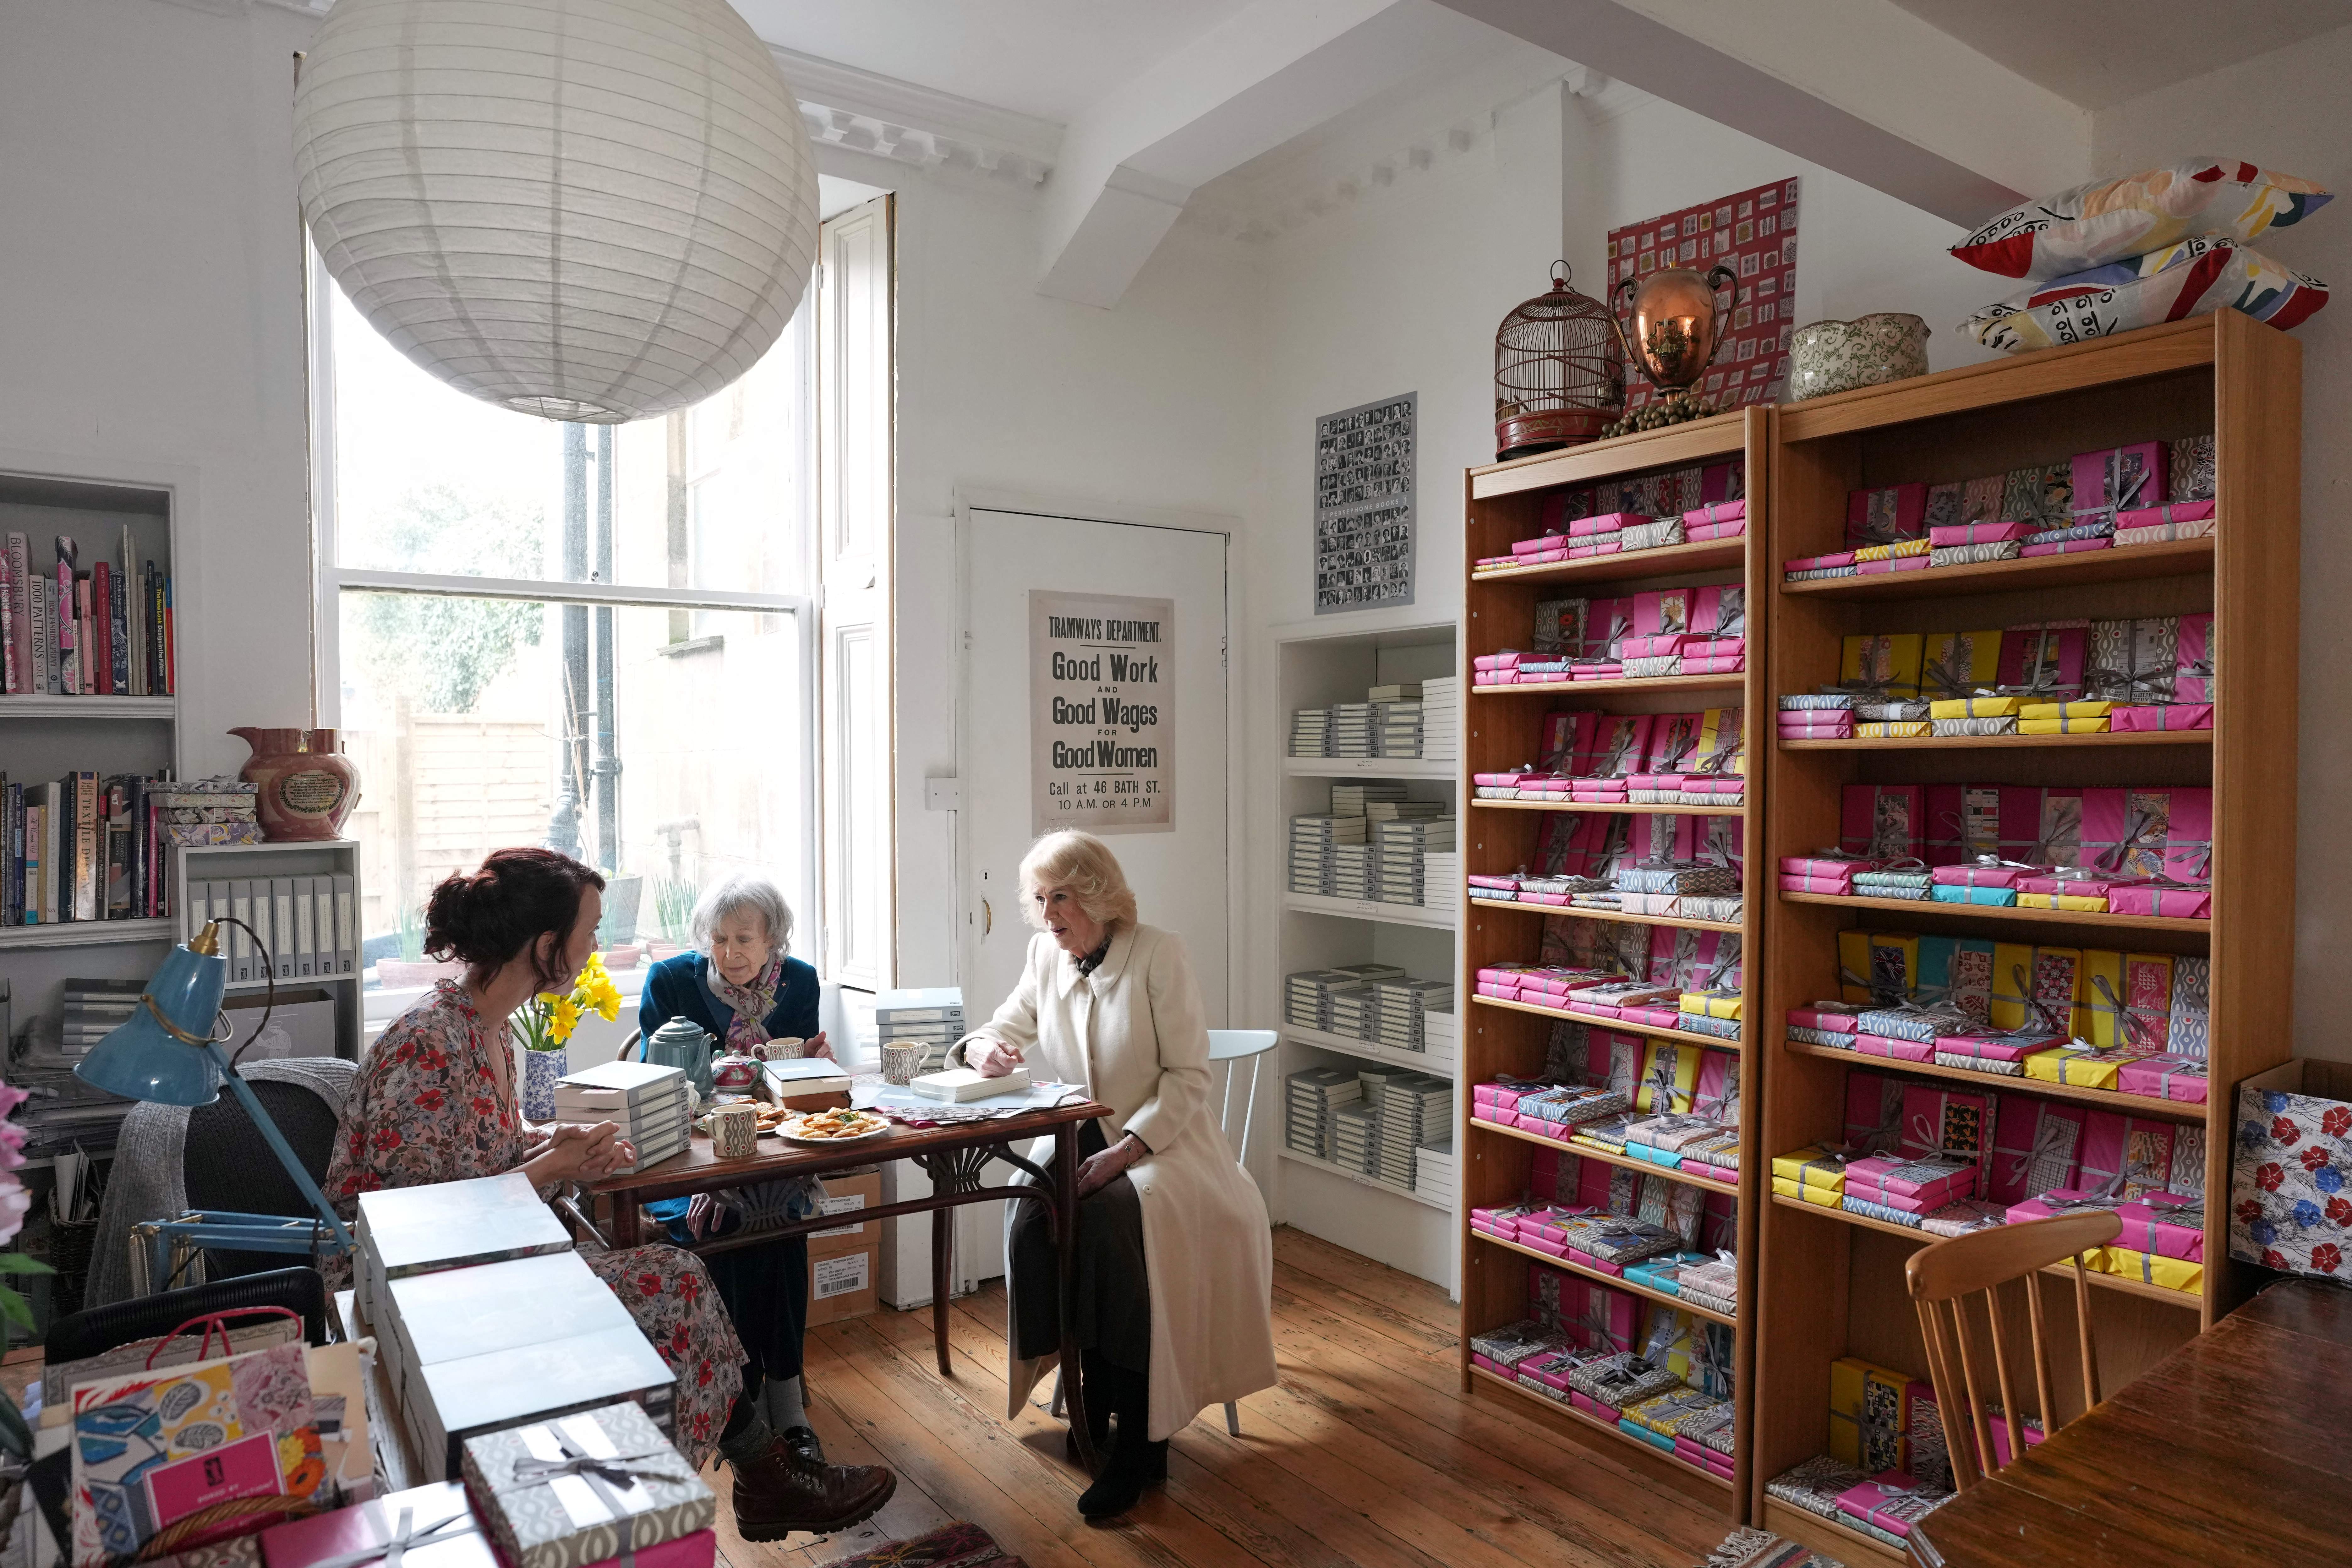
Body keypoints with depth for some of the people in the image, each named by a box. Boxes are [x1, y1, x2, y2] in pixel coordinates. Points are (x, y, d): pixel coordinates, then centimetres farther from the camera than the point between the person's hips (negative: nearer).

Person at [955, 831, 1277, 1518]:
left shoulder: (1159, 954, -10)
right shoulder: (1045, 956, 6)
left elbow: (1188, 1077, -11)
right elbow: (1008, 1028, 17)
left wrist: (1125, 1150, -21)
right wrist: (981, 1045, -9)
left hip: (1159, 1141, -4)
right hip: (1075, 1142, 5)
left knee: (1111, 1214, -33)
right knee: (1031, 1219, -26)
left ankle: (1140, 1437, -19)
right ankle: (1094, 1392, -6)